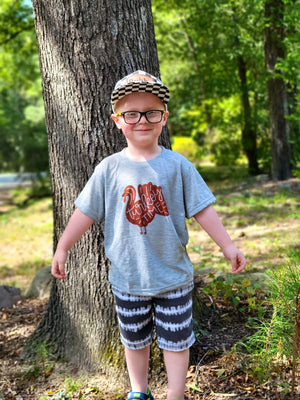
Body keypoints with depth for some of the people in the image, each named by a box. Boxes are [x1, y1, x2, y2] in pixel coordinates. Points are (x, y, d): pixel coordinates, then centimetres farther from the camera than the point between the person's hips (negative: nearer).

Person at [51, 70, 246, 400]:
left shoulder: (177, 165, -7)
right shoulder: (109, 168, -5)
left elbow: (202, 209, -4)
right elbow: (86, 211, 2)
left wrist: (228, 246, -5)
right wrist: (62, 248, 4)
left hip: (173, 275, -1)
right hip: (127, 277, 1)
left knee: (176, 340, 10)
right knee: (134, 339, 18)